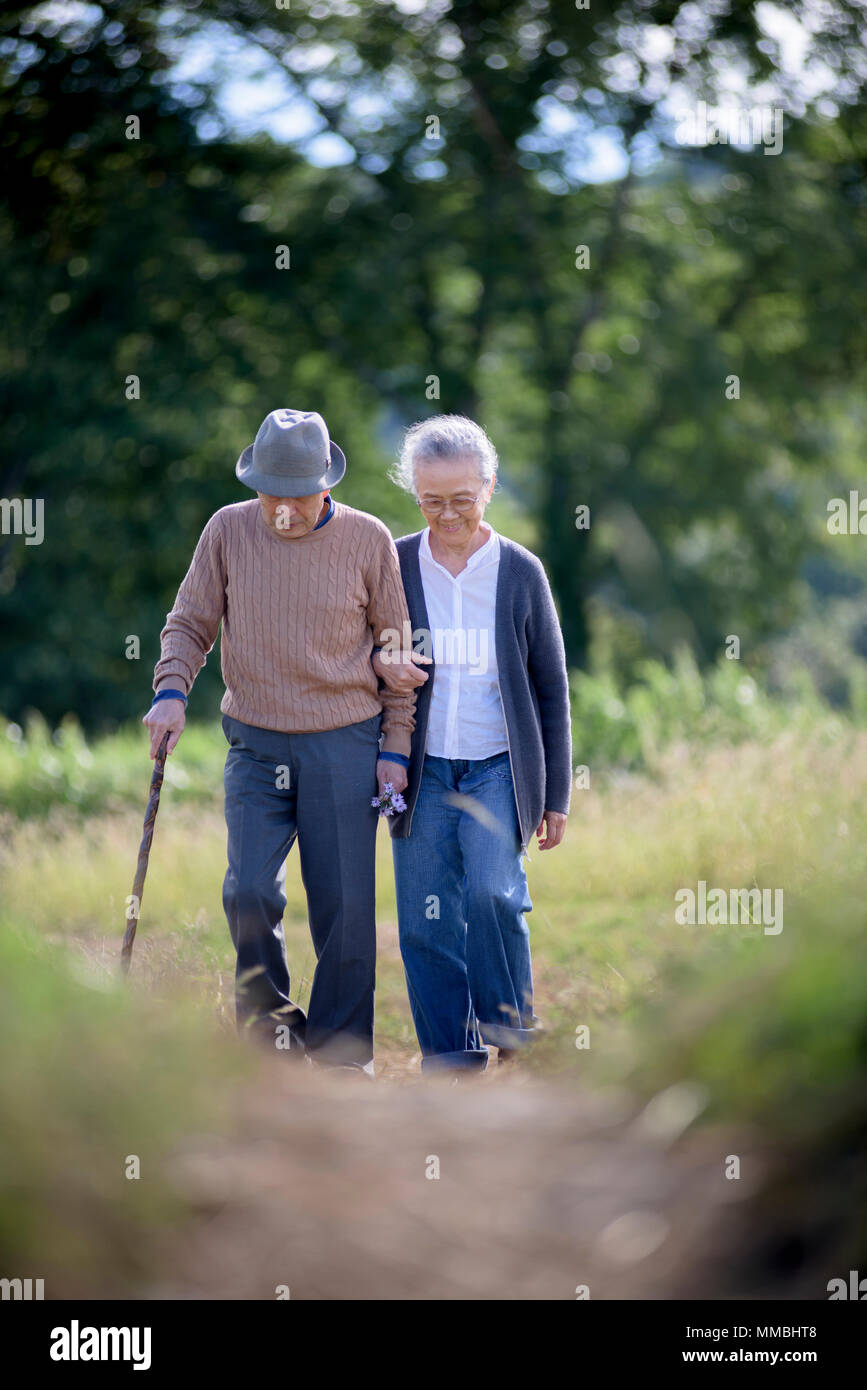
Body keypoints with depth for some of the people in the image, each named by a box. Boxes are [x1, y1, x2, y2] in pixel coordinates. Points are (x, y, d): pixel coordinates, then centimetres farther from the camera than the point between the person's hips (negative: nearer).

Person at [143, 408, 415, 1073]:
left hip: (345, 746, -1)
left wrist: (395, 748, 0)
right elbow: (191, 623, 8)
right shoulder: (228, 530, 0)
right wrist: (171, 691, -11)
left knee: (344, 905, -2)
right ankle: (269, 1028, 10)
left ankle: (343, 1054, 11)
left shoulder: (368, 539, -3)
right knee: (250, 892, -12)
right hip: (256, 748, 1)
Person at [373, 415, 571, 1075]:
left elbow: (551, 687, 5)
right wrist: (380, 662, -12)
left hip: (498, 767, -2)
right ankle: (450, 1055, 10)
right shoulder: (395, 564, 2)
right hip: (421, 771, 2)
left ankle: (508, 1019, 2)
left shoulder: (521, 572, 0)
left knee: (492, 893, -20)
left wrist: (556, 795, 4)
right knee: (425, 919, -1)